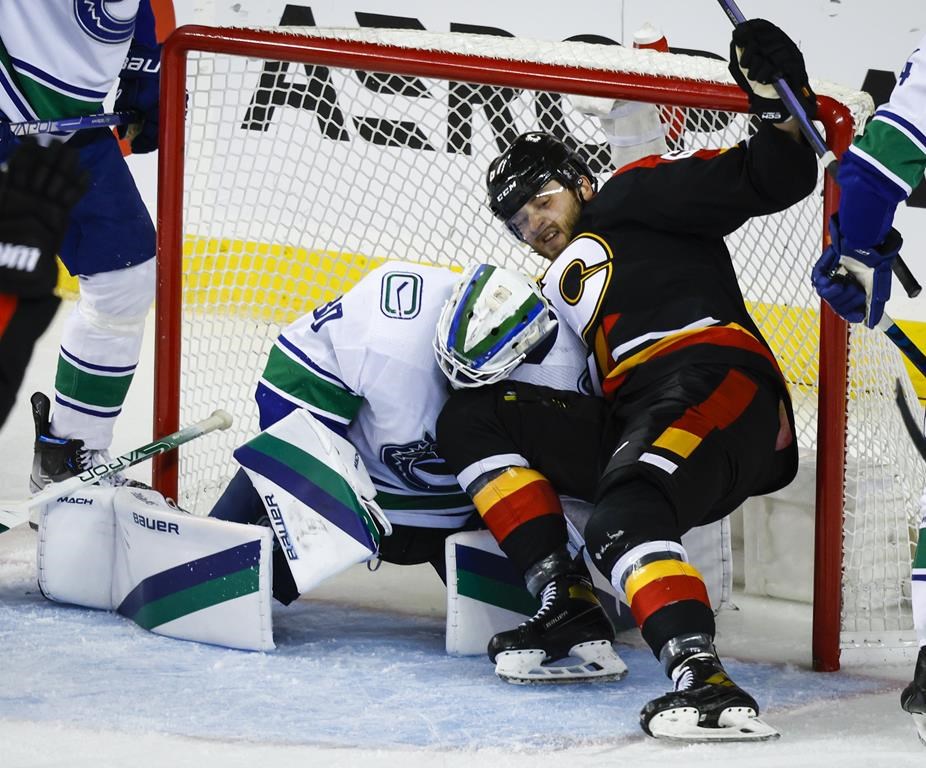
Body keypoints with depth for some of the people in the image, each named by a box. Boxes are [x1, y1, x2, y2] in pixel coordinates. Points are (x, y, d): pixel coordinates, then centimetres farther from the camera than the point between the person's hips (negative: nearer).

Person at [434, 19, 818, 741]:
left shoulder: (632, 198, 14)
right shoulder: (561, 293, 35)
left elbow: (772, 181, 3)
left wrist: (778, 105, -15)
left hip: (715, 384, -8)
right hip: (630, 428, 8)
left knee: (622, 521, -35)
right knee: (471, 417, 4)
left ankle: (704, 680, -53)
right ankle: (561, 605, -9)